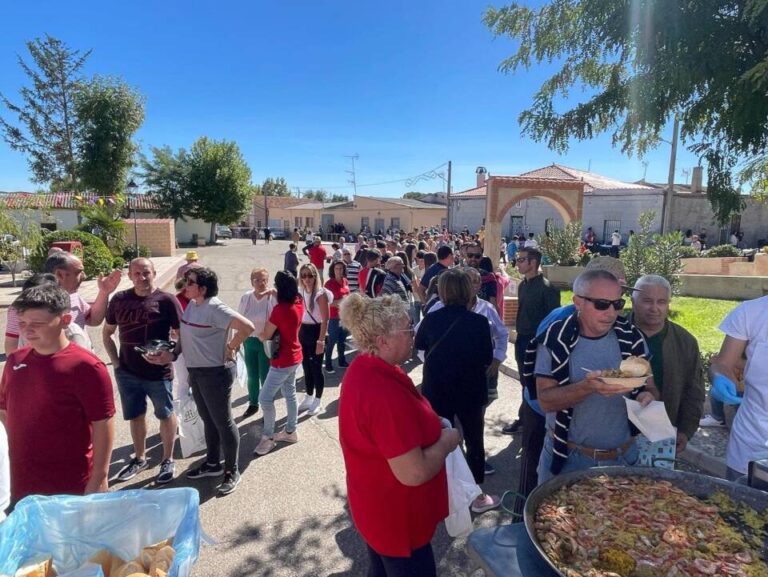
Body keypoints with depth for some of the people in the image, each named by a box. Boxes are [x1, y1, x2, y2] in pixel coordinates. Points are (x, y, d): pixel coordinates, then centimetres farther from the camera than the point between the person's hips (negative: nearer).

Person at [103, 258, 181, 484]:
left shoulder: (166, 300, -9)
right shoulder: (119, 300, 3)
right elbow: (106, 333, 13)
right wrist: (115, 361, 4)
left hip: (158, 372, -4)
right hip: (127, 372, 4)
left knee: (165, 415, 12)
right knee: (135, 416, 18)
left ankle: (168, 460, 28)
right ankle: (139, 458, 38)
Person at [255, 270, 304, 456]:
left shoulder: (280, 309, -26)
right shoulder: (298, 304, -3)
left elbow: (265, 336, -17)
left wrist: (258, 333, 4)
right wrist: (275, 295, 17)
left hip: (282, 361, -9)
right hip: (294, 357, 9)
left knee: (265, 398, 0)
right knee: (290, 394, 19)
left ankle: (268, 437, 11)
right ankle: (290, 431, 31)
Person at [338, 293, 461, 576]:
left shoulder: (365, 368, -5)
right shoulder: (386, 394, -36)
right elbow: (414, 473, -32)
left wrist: (431, 427, 2)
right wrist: (446, 442, -16)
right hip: (397, 517, -8)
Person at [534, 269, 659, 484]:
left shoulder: (631, 337, -3)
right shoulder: (555, 340, -13)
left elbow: (649, 387, 5)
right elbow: (545, 400, -17)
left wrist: (647, 397, -18)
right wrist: (587, 387, -33)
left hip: (624, 457, 3)